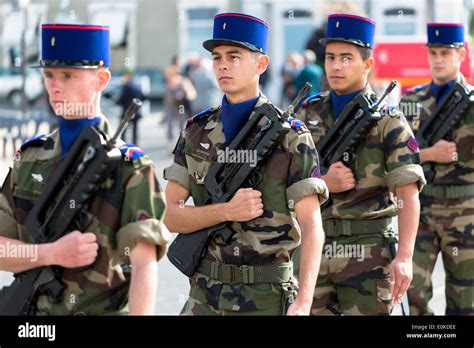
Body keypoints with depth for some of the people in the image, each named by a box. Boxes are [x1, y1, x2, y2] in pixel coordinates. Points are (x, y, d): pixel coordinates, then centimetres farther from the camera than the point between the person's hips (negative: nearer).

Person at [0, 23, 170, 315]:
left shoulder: (132, 169, -9)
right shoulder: (30, 159, 4)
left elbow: (145, 265, -19)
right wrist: (53, 254, -15)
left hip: (106, 309, -4)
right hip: (36, 308, 4)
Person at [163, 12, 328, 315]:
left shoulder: (291, 137, -5)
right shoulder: (196, 133, 6)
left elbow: (311, 225, -10)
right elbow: (169, 215, 3)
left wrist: (304, 302, -21)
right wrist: (227, 211, -14)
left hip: (266, 297, -3)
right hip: (205, 293, 3)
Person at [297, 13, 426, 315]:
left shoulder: (388, 121, -3)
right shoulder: (308, 113, 9)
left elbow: (408, 195, -10)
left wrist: (405, 257, -20)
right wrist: (323, 183, -11)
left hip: (367, 252, -4)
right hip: (313, 248, 4)